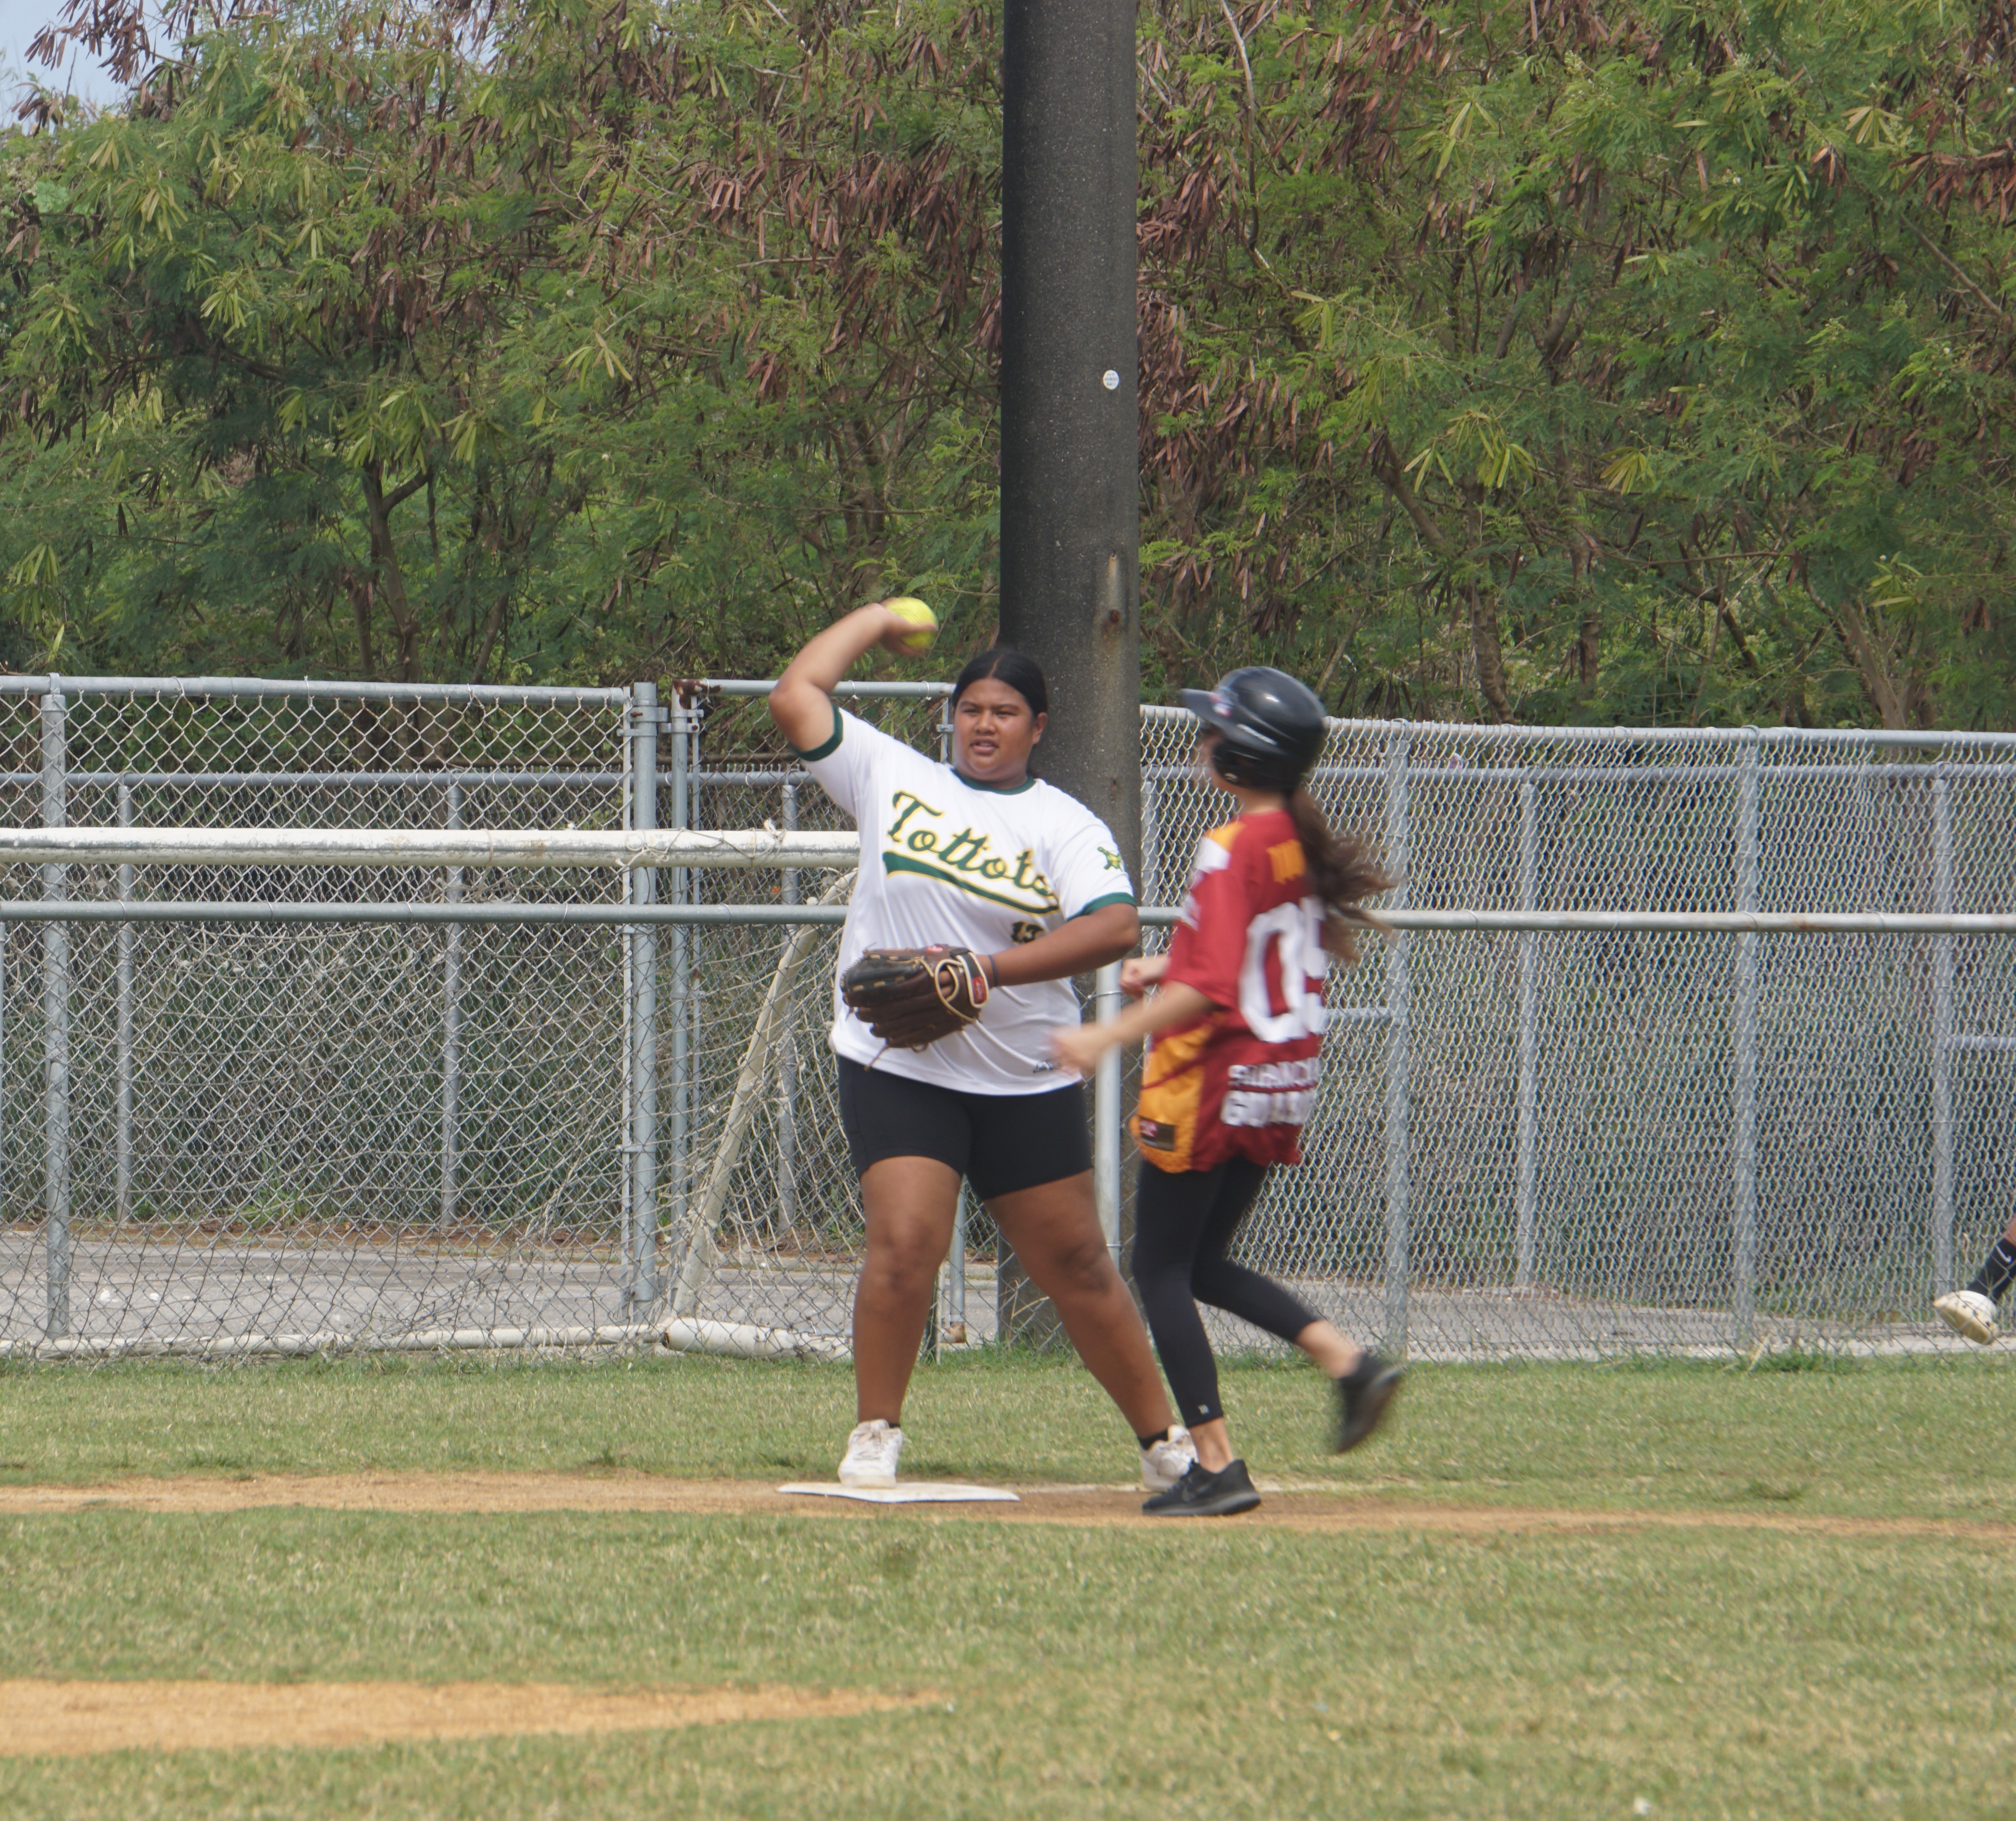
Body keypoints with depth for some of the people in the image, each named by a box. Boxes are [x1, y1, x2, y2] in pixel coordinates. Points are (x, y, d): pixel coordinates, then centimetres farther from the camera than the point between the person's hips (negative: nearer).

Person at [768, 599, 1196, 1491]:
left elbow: (1116, 926, -16)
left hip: (1028, 1082, 0)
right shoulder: (894, 778, 6)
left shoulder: (1065, 826, 1)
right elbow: (795, 698, 3)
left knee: (1076, 1265, 6)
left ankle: (1164, 1441, 17)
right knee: (904, 1242, -18)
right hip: (897, 1070, 0)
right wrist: (876, 621, 12)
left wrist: (992, 968, -26)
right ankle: (875, 1435, -4)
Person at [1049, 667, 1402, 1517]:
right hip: (1283, 1087, 9)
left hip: (1215, 1081, -9)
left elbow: (1206, 991, -24)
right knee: (1203, 1263, 20)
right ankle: (1347, 1359, 4)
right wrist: (1170, 964, 24)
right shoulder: (1302, 845, 8)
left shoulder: (1230, 851, -19)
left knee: (1160, 1269, 0)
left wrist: (1106, 1036, -20)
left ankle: (1216, 1464, -5)